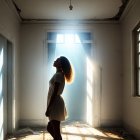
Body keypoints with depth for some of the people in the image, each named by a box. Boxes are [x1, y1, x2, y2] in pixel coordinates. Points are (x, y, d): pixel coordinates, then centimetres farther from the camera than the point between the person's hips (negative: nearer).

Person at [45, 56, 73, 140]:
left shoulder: (58, 75, -14)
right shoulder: (60, 75, 15)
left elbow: (54, 93, -19)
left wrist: (48, 108, -18)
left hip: (56, 105, -10)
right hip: (56, 104, 10)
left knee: (56, 130, -3)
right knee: (50, 128, 19)